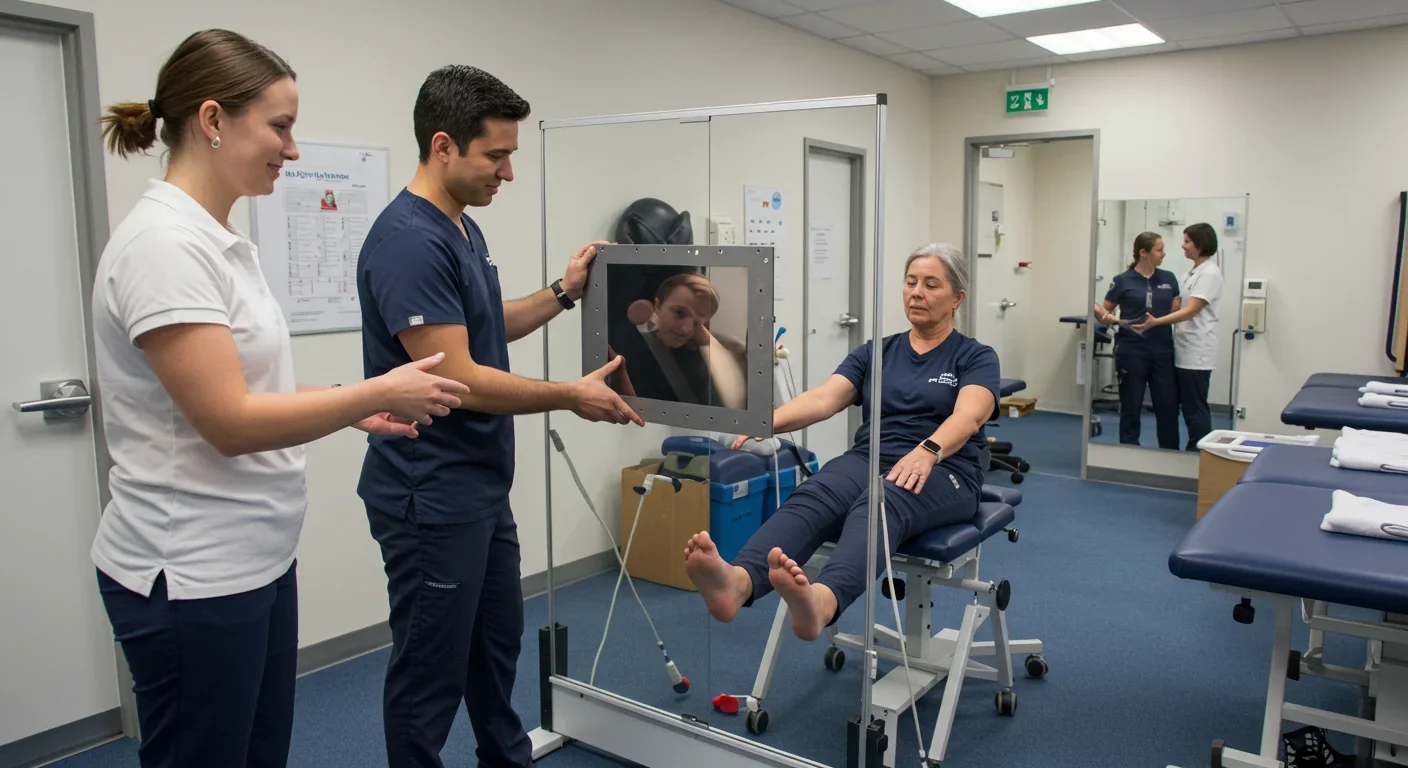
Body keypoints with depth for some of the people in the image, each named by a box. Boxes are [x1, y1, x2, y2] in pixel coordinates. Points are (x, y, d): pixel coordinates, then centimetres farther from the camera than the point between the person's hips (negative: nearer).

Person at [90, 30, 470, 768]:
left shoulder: (223, 239, 9)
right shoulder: (164, 242, -20)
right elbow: (230, 421, -24)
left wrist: (355, 409, 4)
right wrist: (378, 390, -15)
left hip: (255, 560, 9)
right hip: (190, 577, -9)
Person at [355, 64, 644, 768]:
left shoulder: (463, 228, 9)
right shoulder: (409, 241, -22)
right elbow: (457, 378, -25)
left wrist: (562, 294, 9)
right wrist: (571, 395, -15)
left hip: (481, 489, 10)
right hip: (429, 500, -10)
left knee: (498, 641, 25)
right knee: (430, 672, 7)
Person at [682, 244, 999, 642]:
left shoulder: (975, 357, 4)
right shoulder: (874, 352, 15)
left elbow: (968, 416, -18)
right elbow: (823, 399, -2)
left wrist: (927, 451, -40)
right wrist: (766, 422, -22)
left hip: (943, 473, -3)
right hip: (869, 459, 3)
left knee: (878, 505, -40)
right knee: (812, 498, -33)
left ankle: (821, 601, -70)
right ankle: (737, 581, -62)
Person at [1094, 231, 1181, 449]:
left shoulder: (1169, 279, 9)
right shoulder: (1122, 281, -2)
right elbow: (1104, 312, 3)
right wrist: (1107, 318, -18)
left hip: (1162, 351, 3)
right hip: (1131, 351, -3)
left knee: (1168, 406, 4)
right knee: (1131, 408, 4)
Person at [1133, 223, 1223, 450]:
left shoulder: (1210, 273, -12)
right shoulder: (1192, 272, 16)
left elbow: (1190, 310, -21)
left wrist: (1156, 322, -29)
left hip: (1196, 352, -9)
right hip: (1182, 349, 9)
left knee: (1195, 408, -2)